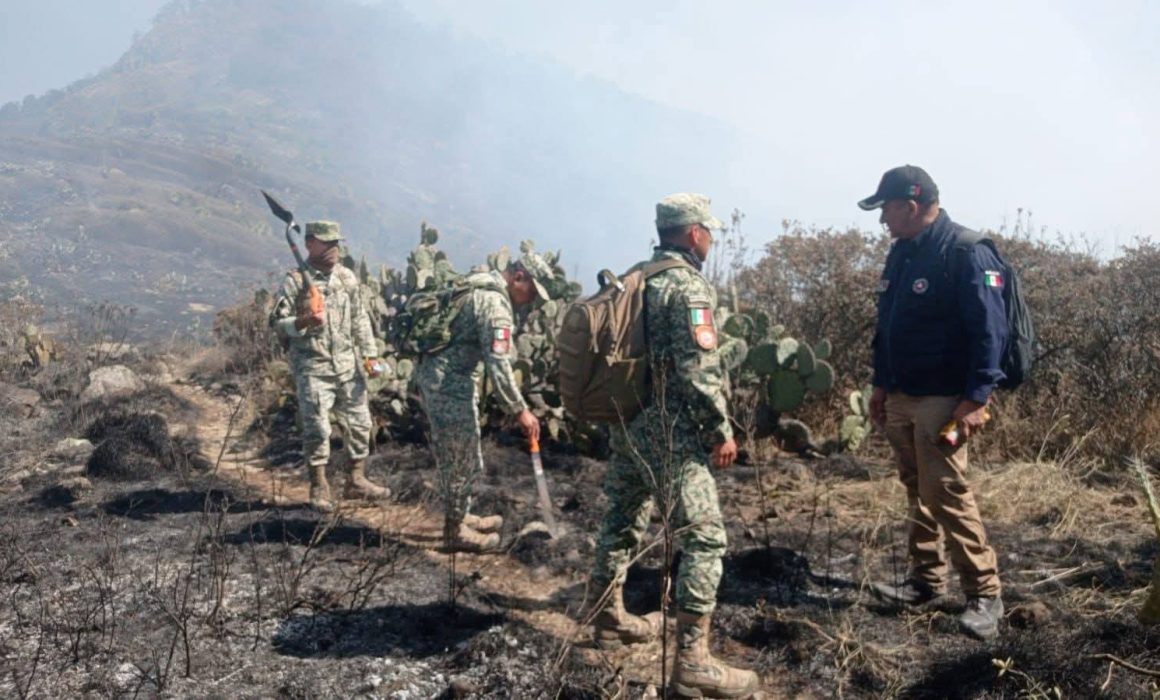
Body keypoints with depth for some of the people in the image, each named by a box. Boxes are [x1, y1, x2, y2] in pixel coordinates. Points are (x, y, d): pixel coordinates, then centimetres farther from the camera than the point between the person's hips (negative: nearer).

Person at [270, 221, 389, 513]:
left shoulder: (347, 277, 8)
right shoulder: (295, 280, -6)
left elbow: (360, 318, 13)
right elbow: (277, 323, -6)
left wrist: (370, 354, 7)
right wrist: (303, 321, -25)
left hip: (348, 365, 5)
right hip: (313, 368, -5)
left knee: (360, 422, 8)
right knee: (317, 428, -2)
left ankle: (356, 480, 22)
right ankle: (319, 488, 12)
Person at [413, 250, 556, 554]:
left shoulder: (476, 284, 13)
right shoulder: (496, 302, -18)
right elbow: (498, 364, -25)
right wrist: (520, 410, -20)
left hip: (432, 373, 10)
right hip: (450, 383, -10)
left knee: (452, 456, 20)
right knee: (465, 460, 2)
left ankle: (459, 516, 33)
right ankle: (455, 531, 14)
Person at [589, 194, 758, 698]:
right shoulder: (689, 285, -14)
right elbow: (699, 370, -20)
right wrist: (722, 430, -12)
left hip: (626, 421, 9)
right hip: (669, 430, -9)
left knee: (622, 519, 20)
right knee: (704, 538, -5)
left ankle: (610, 619, 36)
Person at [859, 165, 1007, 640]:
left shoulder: (965, 253, -15)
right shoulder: (901, 252, 12)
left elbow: (989, 329, -19)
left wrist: (977, 397, -23)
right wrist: (881, 384, 18)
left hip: (943, 400, -8)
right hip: (902, 397, 9)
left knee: (946, 494, -7)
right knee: (917, 492, 15)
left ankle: (985, 594, 5)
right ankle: (926, 580, 27)